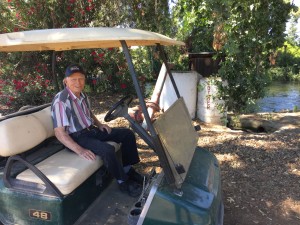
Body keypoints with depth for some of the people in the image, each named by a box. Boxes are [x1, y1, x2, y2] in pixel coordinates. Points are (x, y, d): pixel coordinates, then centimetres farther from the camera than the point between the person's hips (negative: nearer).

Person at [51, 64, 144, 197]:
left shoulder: (83, 95, 4)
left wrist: (99, 124, 4)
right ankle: (124, 182, -9)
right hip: (76, 137, -8)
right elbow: (59, 132, -23)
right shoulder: (61, 101, -20)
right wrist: (79, 150, -32)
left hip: (91, 130, 8)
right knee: (107, 150, -33)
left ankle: (128, 170, 11)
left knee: (127, 134, 2)